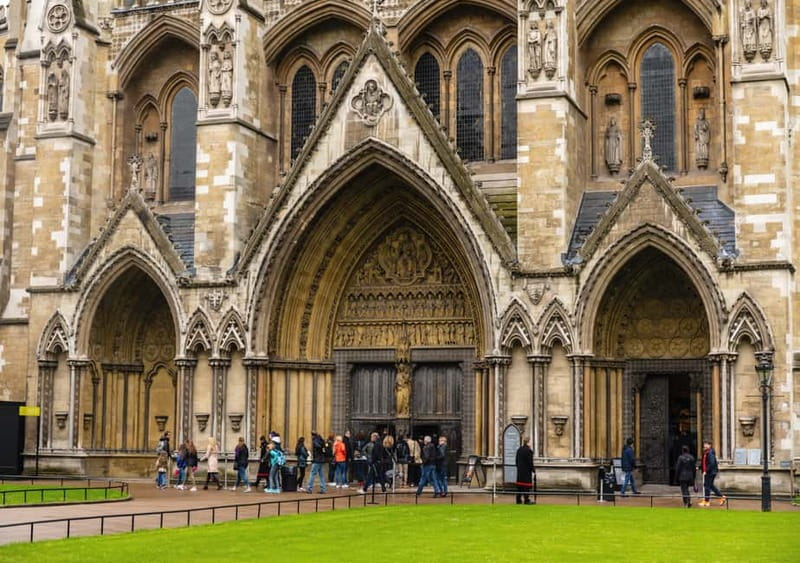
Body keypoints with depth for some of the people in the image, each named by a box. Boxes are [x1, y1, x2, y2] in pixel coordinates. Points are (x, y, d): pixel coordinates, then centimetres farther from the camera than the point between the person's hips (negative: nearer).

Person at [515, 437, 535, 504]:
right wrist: (532, 470, -8)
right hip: (527, 470, -8)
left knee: (519, 485, 10)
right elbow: (530, 462, -15)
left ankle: (518, 500, 13)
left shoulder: (519, 450, 9)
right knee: (526, 485, -3)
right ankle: (526, 500, -2)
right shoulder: (528, 450, -15)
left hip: (520, 470, 8)